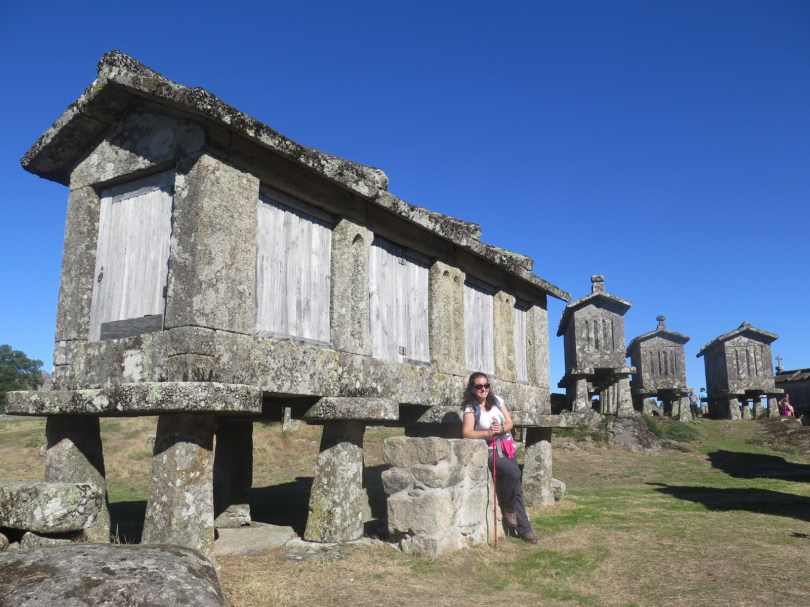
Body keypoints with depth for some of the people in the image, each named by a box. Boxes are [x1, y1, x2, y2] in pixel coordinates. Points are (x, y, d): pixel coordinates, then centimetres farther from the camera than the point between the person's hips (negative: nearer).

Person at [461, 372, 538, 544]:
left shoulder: (497, 400, 5)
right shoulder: (470, 407, -9)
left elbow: (510, 423, 5)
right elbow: (467, 433, -19)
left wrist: (501, 429, -16)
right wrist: (489, 432, -28)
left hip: (507, 448, 5)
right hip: (488, 451, -5)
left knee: (516, 488, 0)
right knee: (513, 472, -27)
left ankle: (524, 528, 9)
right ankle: (508, 509, -4)